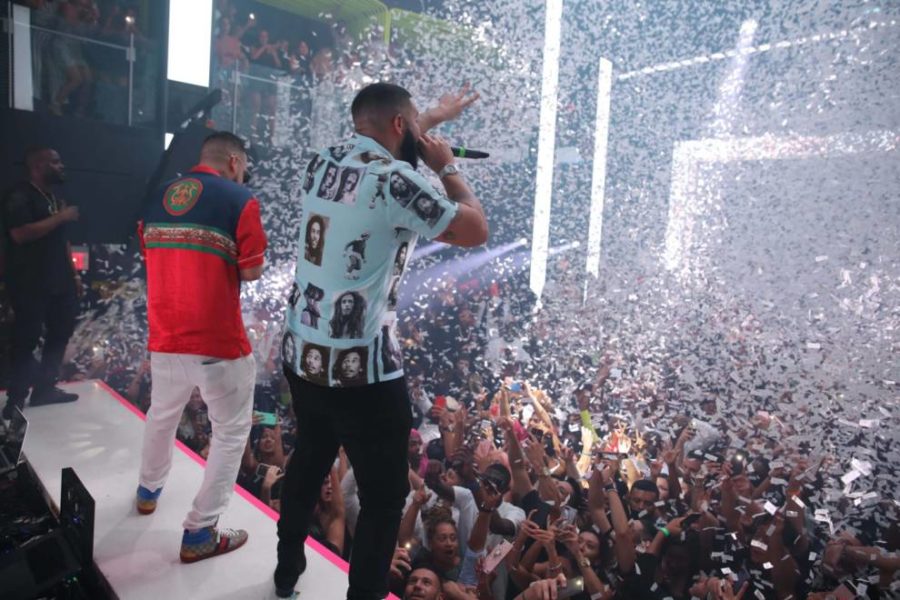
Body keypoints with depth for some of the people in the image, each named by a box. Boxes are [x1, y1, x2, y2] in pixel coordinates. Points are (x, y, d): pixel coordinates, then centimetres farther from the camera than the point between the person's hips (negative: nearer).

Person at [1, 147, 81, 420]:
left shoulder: (55, 199, 17)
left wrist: (74, 274, 16)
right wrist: (60, 217, -20)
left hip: (58, 282, 8)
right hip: (30, 284, -8)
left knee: (60, 332, 10)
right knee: (27, 338, -3)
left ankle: (45, 388, 22)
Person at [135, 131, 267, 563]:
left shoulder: (156, 197, 10)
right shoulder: (240, 200, -9)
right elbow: (251, 272, -11)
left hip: (165, 335, 7)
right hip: (218, 339, -6)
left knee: (162, 414, 29)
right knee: (231, 432, 8)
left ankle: (149, 490, 50)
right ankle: (199, 533, 10)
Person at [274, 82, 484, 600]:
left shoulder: (325, 163, 7)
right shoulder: (393, 180, -18)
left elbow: (387, 140, 28)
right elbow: (476, 231, -10)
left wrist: (437, 115, 38)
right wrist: (447, 165, 2)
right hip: (361, 370, -9)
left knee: (309, 461, 29)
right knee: (386, 494, 10)